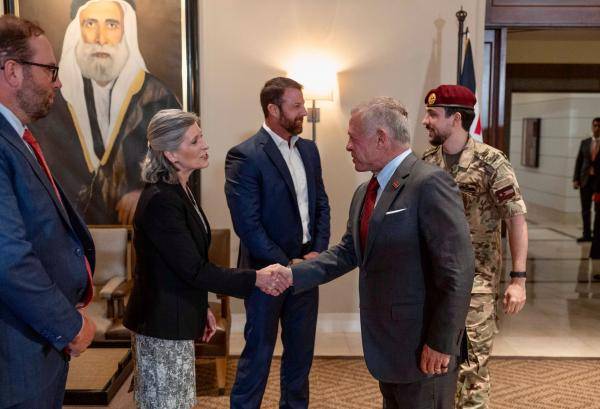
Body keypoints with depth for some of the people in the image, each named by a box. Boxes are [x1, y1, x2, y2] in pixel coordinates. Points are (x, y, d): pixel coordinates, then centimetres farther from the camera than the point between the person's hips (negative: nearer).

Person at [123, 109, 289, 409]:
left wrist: (200, 307, 17)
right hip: (162, 323, -9)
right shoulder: (160, 200, -23)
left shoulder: (179, 191, 7)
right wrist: (254, 279, -16)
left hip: (177, 318, 9)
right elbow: (193, 269, -22)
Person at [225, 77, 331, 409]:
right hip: (268, 271, -6)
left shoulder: (308, 149, 7)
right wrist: (285, 265, -15)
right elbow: (247, 224, -17)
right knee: (259, 351, 8)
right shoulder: (245, 156, -14)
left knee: (301, 350, 17)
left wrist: (318, 251, -3)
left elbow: (321, 204, 10)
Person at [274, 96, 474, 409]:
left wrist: (441, 343, -20)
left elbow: (457, 271, -22)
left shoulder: (429, 183, -19)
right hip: (386, 343, 8)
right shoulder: (364, 193, 10)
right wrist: (294, 275, 2)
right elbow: (347, 252, 12)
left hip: (423, 347, -8)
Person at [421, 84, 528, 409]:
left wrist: (518, 279, -16)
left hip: (476, 279, -4)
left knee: (471, 363, 2)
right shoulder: (426, 162, 3)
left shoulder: (490, 161, -11)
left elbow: (516, 219, -11)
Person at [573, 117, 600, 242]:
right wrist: (576, 179, -1)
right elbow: (579, 161, 7)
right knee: (585, 209, 6)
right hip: (585, 180, 3)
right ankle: (586, 234, 13)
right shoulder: (585, 143, 7)